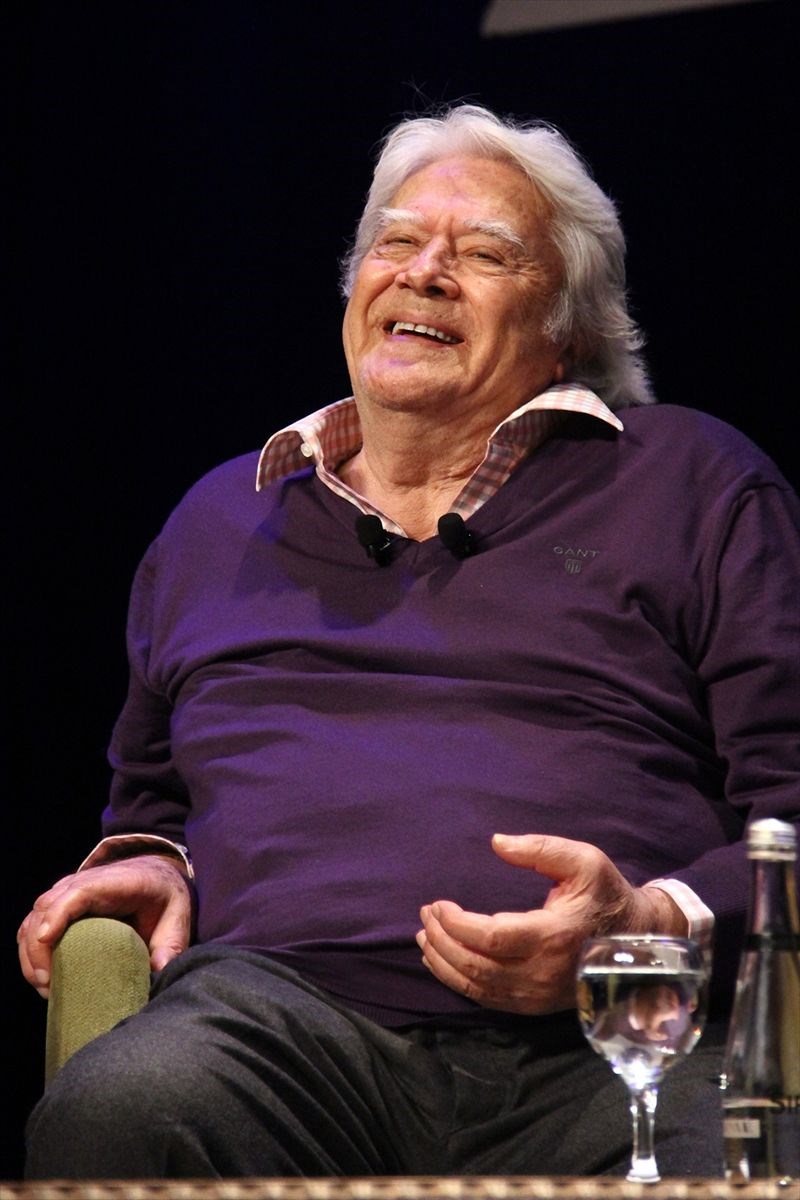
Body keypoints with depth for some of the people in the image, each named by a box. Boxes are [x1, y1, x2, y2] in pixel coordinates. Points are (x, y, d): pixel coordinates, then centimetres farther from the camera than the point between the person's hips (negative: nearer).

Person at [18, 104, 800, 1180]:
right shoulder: (222, 517, 29)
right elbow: (148, 796, 41)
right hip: (284, 1002, 3)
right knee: (111, 1112, -35)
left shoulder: (695, 482, 17)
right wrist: (150, 864, 16)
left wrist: (653, 926, -12)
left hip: (611, 1045, -2)